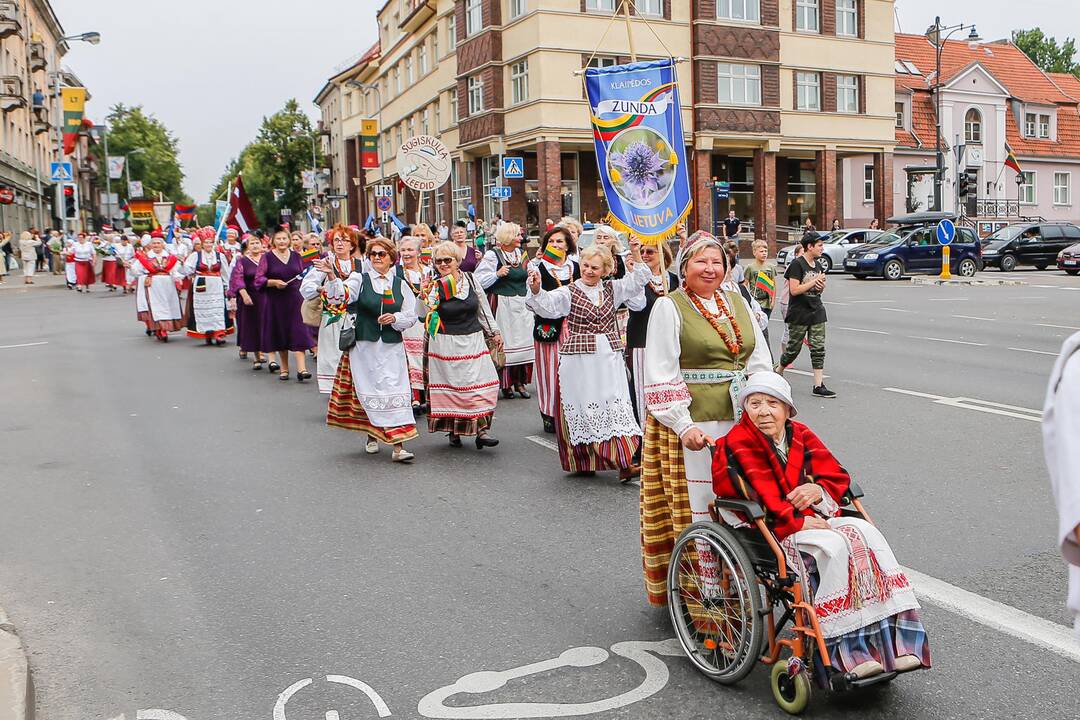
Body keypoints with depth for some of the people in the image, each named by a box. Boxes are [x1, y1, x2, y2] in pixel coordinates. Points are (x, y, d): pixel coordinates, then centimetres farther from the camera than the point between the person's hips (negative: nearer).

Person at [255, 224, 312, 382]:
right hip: (275, 301, -1)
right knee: (280, 334, 6)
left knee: (298, 333, -9)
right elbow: (258, 279, -2)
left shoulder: (296, 256, 8)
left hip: (295, 299, 1)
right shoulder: (267, 257, 0)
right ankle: (284, 368, 17)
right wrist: (273, 282, -18)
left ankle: (301, 369, -15)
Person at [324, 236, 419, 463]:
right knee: (369, 391, 5)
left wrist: (394, 318, -10)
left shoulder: (400, 285, 9)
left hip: (392, 347, 1)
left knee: (394, 392, -6)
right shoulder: (359, 279, 3)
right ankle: (372, 436, 26)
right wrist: (331, 275, -32)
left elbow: (411, 316, 9)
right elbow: (340, 296, -15)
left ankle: (398, 446, -8)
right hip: (364, 345, -1)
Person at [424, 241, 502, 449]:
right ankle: (453, 431, 15)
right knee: (450, 385, 1)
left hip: (474, 341, 3)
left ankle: (481, 429, -3)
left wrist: (494, 332, 16)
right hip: (446, 344, -3)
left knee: (483, 382, -6)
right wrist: (424, 297, -32)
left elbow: (484, 308, 14)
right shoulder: (435, 287, -4)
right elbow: (423, 315, -15)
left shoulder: (470, 280, 5)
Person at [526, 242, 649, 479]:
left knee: (615, 405, -1)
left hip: (610, 359, 4)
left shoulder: (612, 289, 12)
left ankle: (624, 462, 1)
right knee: (583, 407, 2)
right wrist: (536, 290, -38)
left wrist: (636, 255, 0)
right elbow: (547, 305, -18)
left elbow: (638, 280, 13)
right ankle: (583, 461, 13)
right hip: (579, 360, -3)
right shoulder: (569, 292, -3)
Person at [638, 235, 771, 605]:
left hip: (740, 421, 6)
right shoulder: (669, 307, -4)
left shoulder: (738, 303, 14)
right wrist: (684, 426, -17)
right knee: (695, 506, -3)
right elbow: (660, 376, -10)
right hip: (692, 422, -6)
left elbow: (760, 361, 16)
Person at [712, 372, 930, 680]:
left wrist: (819, 490, -11)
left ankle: (892, 643, -24)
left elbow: (837, 476, 11)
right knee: (835, 546, -30)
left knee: (867, 533, -20)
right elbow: (761, 497, -15)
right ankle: (846, 654, -29)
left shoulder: (801, 435, 14)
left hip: (813, 519, 6)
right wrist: (796, 523, -21)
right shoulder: (737, 444, -5)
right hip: (772, 533, -6)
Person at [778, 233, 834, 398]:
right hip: (799, 314, -6)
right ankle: (779, 371, 30)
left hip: (817, 312, 6)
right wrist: (814, 281, -16)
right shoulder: (797, 264, -12)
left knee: (818, 349, -1)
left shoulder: (818, 264, 11)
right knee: (793, 348, 4)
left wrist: (821, 285, -2)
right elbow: (794, 290, -20)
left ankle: (818, 385, -1)